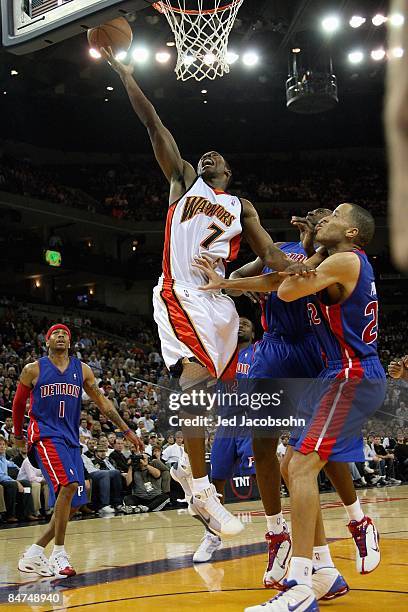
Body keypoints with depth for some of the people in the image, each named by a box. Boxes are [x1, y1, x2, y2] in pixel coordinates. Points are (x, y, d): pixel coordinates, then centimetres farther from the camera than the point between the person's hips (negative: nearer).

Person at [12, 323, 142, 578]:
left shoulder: (82, 370, 9)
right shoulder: (33, 370, 0)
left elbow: (101, 401, 12)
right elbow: (19, 403, 13)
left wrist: (126, 430, 8)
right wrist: (18, 435, 21)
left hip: (71, 439, 5)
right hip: (45, 435, -5)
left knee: (72, 505, 3)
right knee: (69, 484, -27)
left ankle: (34, 554, 17)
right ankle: (59, 554, -16)